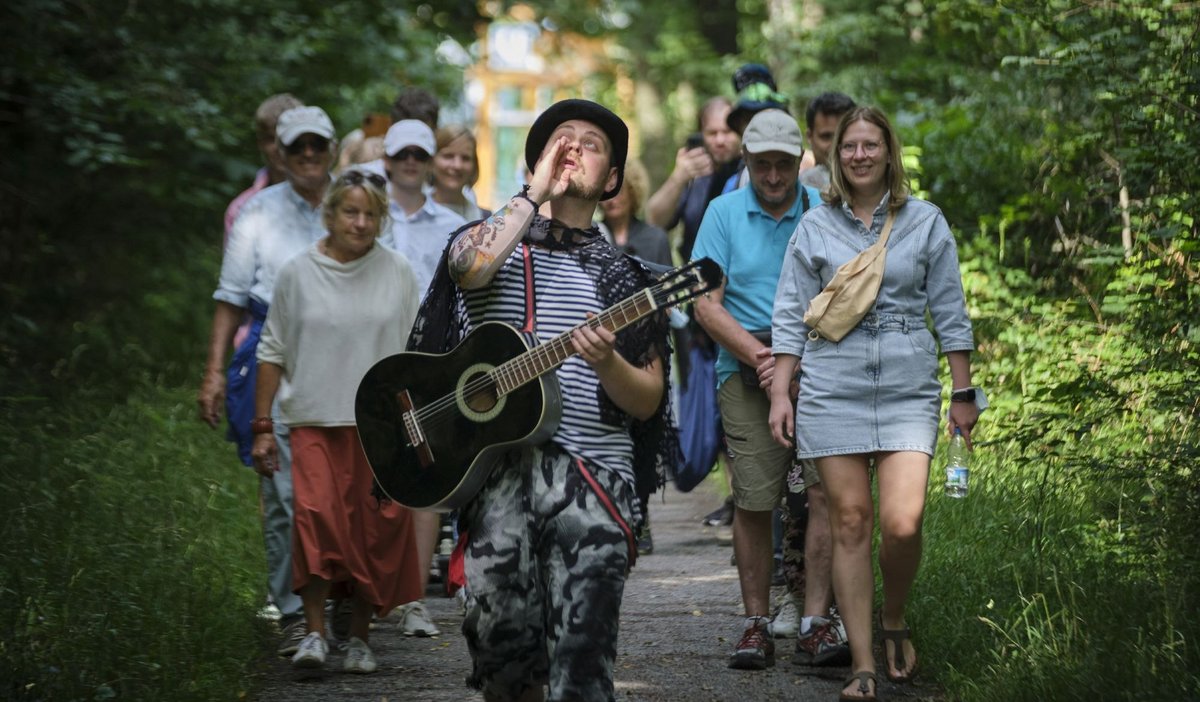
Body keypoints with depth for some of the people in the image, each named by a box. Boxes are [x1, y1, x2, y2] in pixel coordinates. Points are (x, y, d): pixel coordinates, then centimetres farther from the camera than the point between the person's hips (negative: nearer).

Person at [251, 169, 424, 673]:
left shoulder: (398, 273, 6)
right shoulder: (297, 273, 4)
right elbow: (273, 352, 9)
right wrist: (263, 428, 6)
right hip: (315, 420, -1)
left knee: (378, 531, 0)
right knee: (315, 515, -19)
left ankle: (360, 637, 13)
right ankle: (315, 632, -13)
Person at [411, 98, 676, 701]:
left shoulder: (623, 278, 14)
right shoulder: (493, 239, 15)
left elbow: (648, 403, 8)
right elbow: (470, 267, -12)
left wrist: (607, 363, -13)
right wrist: (537, 192, -4)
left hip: (592, 473, 0)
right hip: (498, 468, 0)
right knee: (499, 637, -1)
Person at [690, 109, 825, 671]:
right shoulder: (724, 213, 7)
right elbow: (706, 304, 3)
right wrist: (759, 355, -8)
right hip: (746, 372, 0)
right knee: (753, 499, -5)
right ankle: (756, 623, 1)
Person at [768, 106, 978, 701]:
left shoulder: (925, 222, 6)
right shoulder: (815, 228, 8)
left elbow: (950, 313, 9)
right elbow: (791, 316, 10)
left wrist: (963, 394, 8)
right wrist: (780, 393, 3)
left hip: (908, 390, -1)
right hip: (832, 390, 1)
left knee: (902, 524, -14)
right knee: (850, 522, -1)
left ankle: (894, 623, 16)